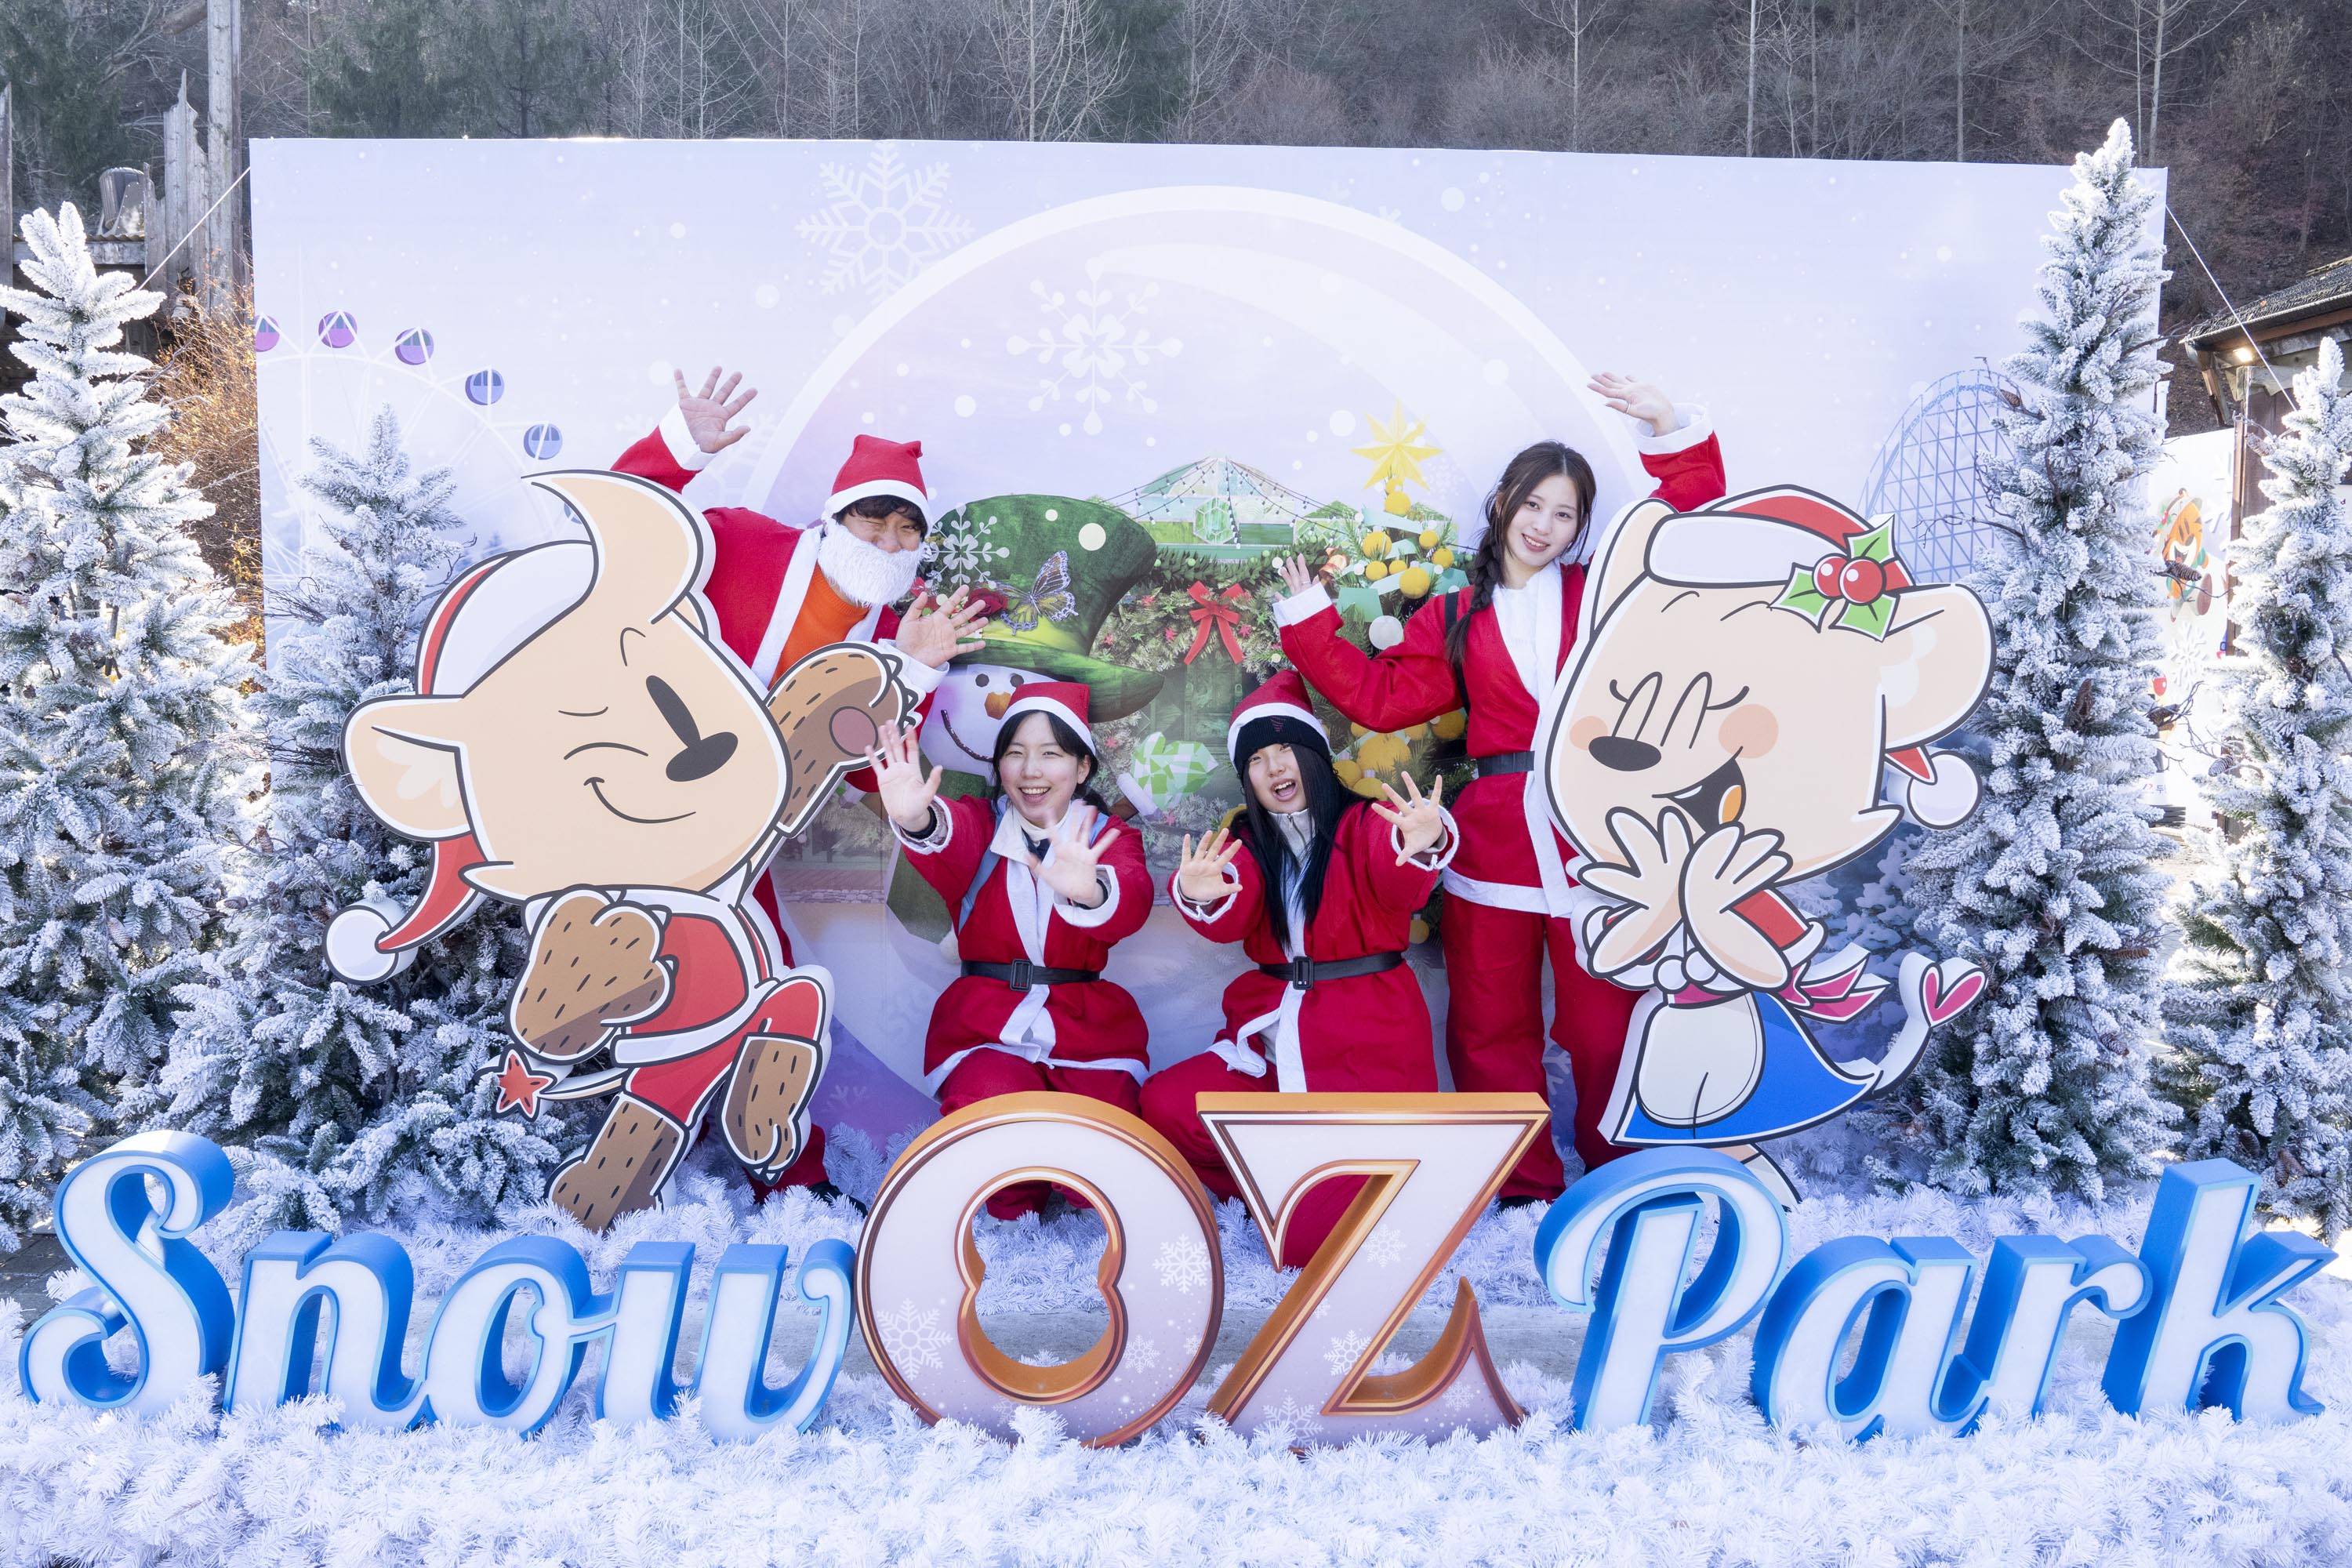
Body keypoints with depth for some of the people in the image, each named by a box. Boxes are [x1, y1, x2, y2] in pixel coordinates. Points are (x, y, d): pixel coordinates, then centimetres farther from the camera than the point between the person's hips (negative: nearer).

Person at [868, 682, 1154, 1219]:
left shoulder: (1109, 837, 3)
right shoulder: (981, 824, 4)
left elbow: (1131, 904, -23)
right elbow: (952, 839, -24)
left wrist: (1089, 891, -49)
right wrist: (918, 821, -51)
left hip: (1086, 1022, 0)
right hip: (985, 1023, 0)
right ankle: (1013, 1218, 4)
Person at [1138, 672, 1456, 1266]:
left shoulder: (1365, 824, -4)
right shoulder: (1248, 843, 9)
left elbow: (1398, 886, -27)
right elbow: (1231, 923, -10)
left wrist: (1421, 846, -52)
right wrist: (1202, 897, -35)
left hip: (1369, 1040, -5)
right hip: (1273, 1033, 5)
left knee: (1305, 1239, -14)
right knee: (1163, 1106, -18)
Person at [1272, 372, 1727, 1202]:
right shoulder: (1456, 621, 13)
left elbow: (1689, 525, 6)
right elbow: (1379, 695, 9)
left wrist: (1671, 430, -3)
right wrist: (1312, 623, 8)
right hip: (1495, 839, 1)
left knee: (1603, 1023, 6)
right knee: (1491, 1025, 7)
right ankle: (1523, 1186, 21)